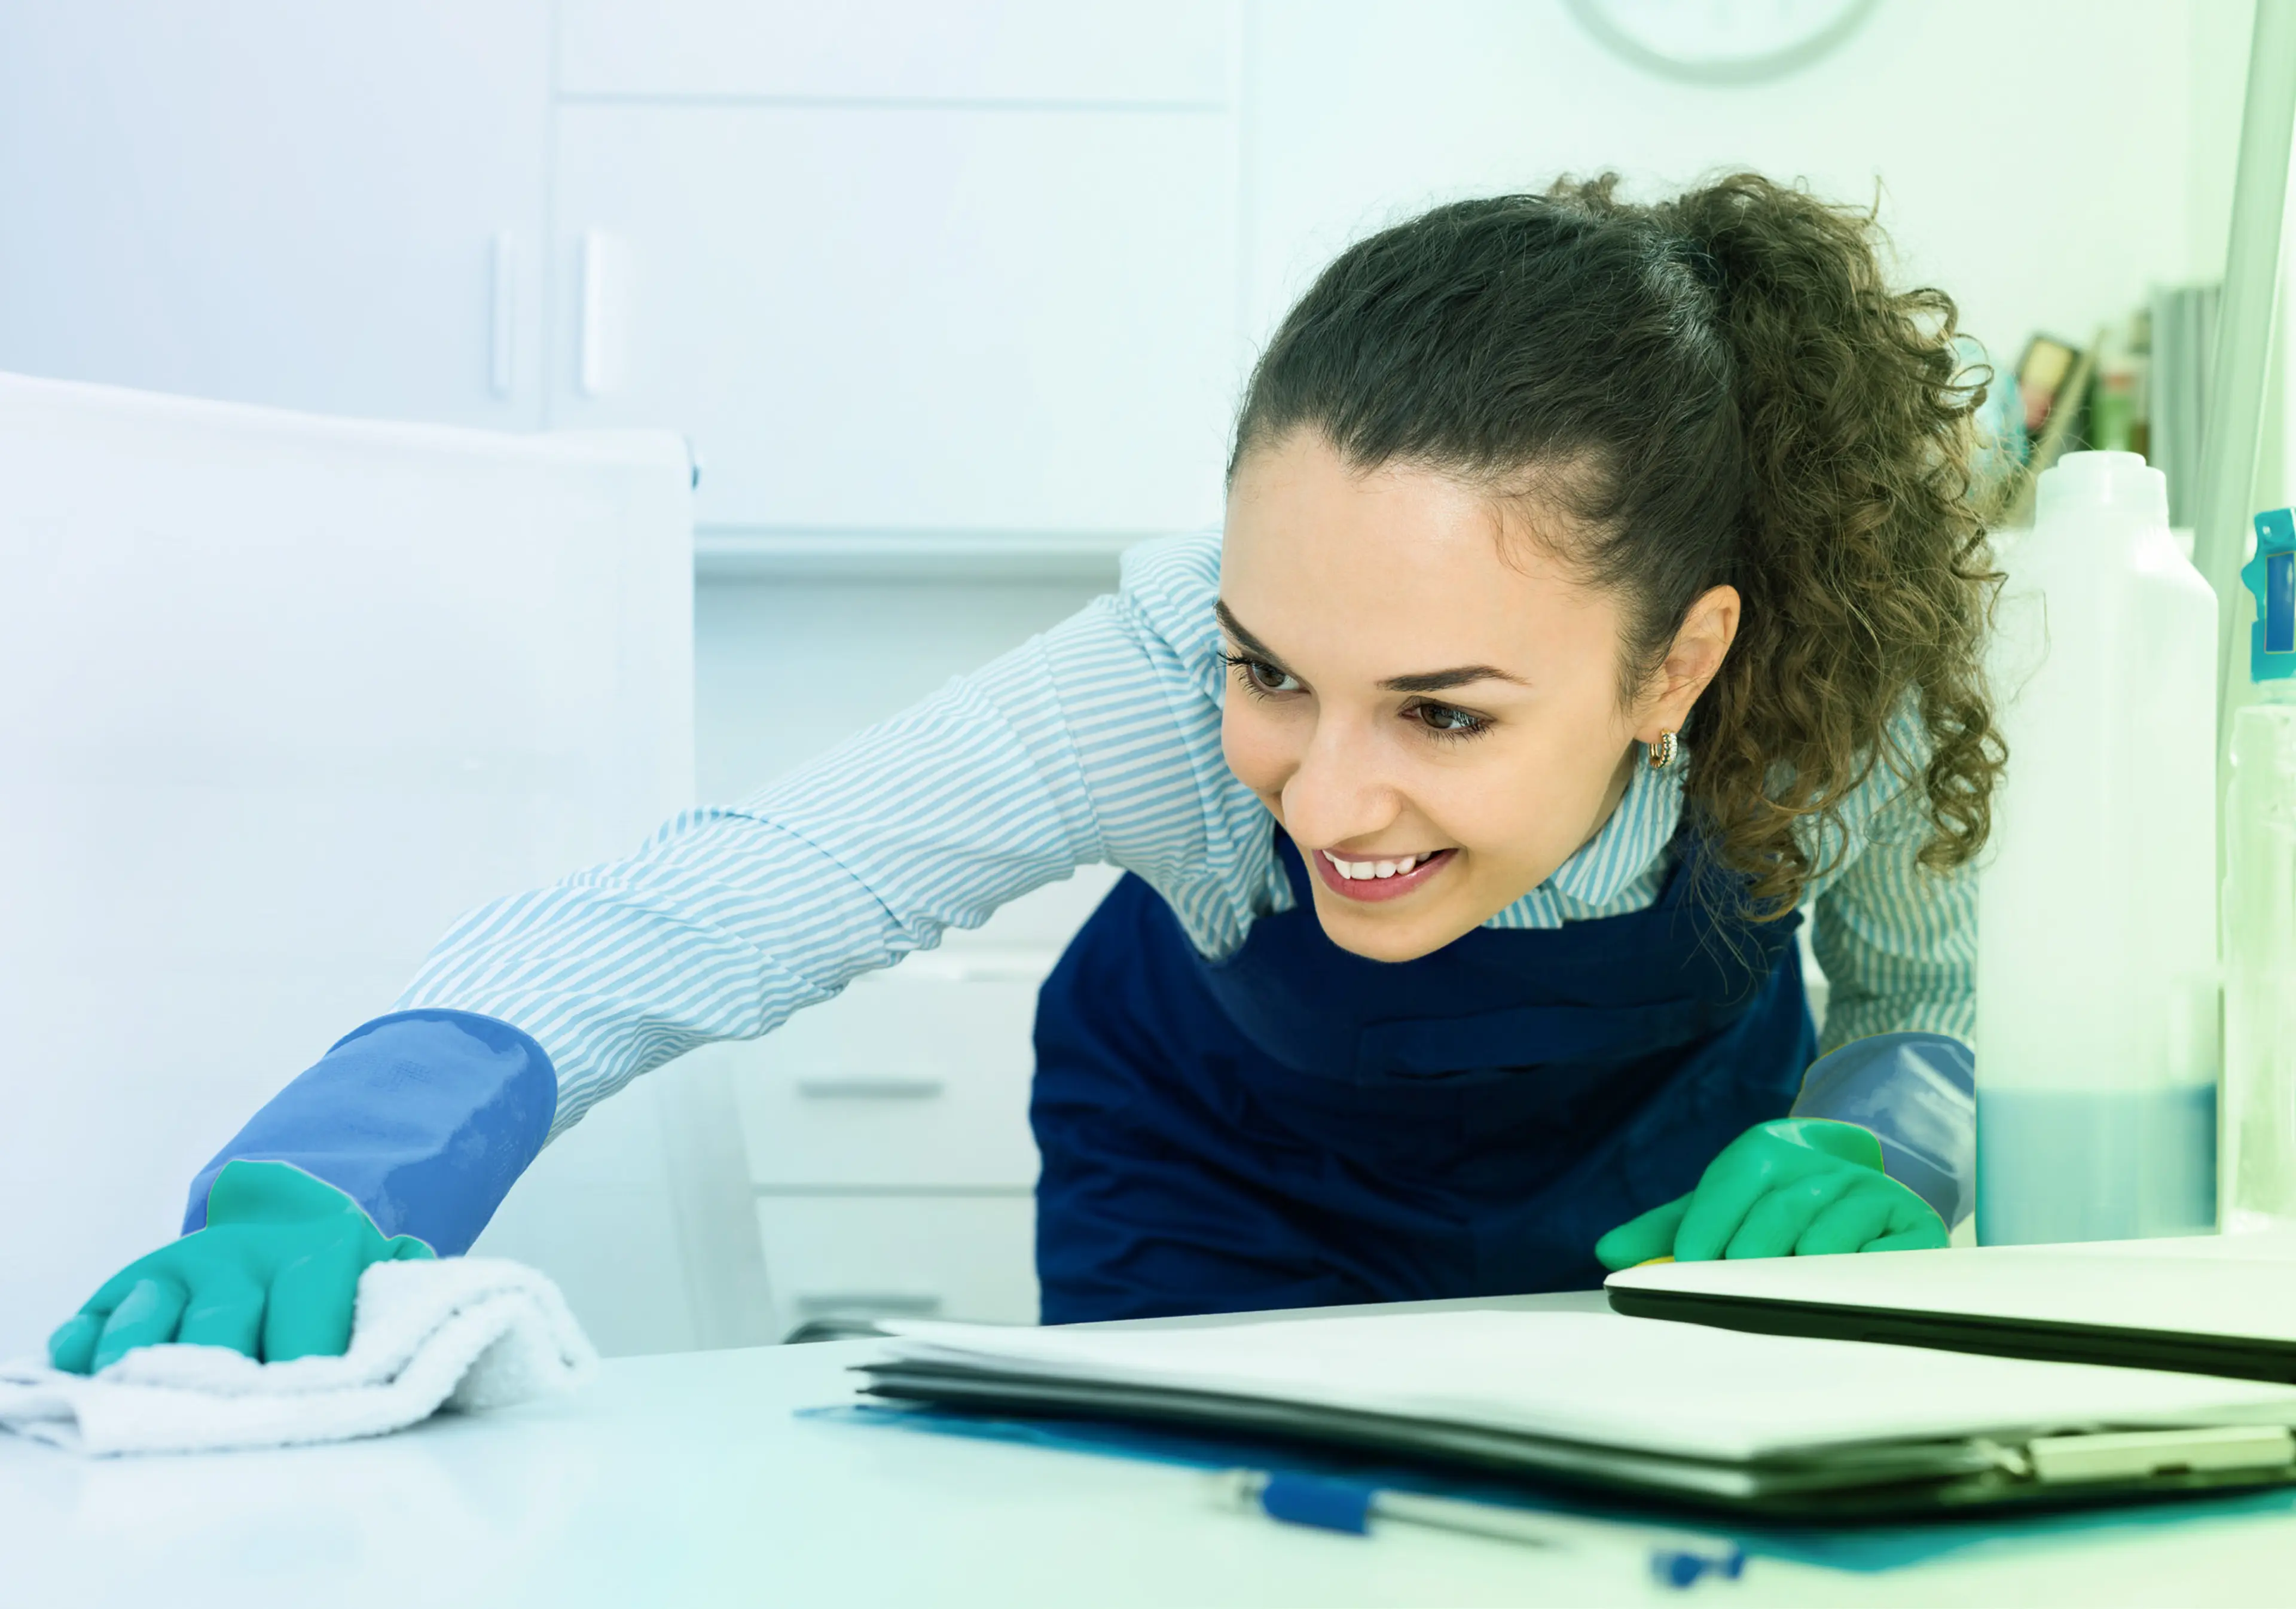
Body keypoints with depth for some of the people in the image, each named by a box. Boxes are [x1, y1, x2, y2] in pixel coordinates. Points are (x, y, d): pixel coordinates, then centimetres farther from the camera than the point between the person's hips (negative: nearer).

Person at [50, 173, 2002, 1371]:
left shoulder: (1841, 683, -34)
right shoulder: (1177, 676, -40)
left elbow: (1942, 1017, -13)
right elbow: (671, 916, -44)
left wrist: (1858, 1160, -35)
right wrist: (327, 1191, -61)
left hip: (1669, 1178, 2)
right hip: (1225, 1194, -1)